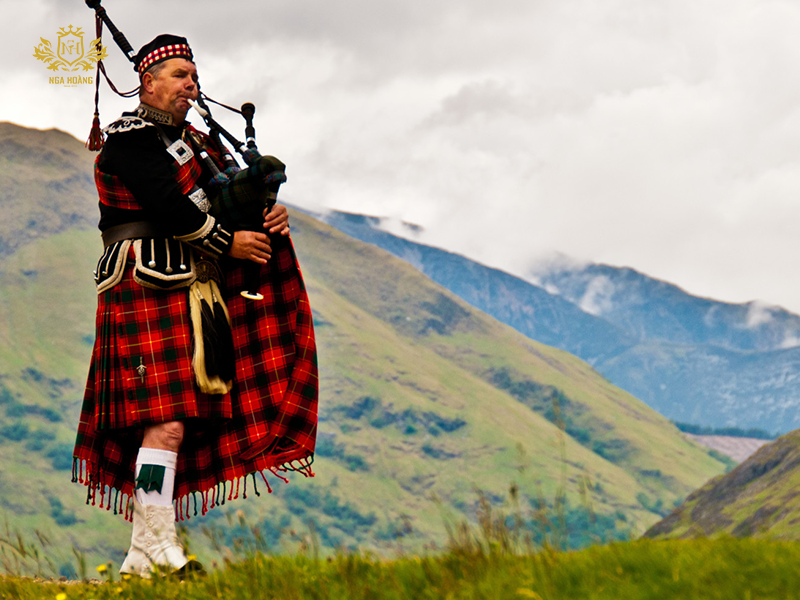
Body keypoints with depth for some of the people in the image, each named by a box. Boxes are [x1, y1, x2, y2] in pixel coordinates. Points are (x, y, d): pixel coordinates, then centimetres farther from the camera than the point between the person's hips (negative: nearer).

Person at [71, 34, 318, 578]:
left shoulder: (196, 142, 23)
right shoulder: (131, 137, -5)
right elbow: (170, 206, -18)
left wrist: (269, 215, -3)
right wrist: (229, 243, -10)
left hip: (190, 292, 9)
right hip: (151, 288, -9)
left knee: (171, 423, 6)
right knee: (168, 422, -15)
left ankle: (147, 551, 8)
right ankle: (153, 551, -14)